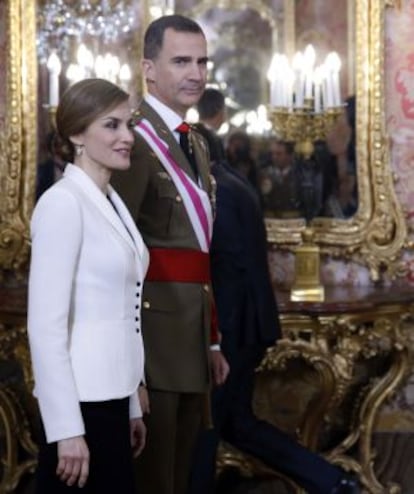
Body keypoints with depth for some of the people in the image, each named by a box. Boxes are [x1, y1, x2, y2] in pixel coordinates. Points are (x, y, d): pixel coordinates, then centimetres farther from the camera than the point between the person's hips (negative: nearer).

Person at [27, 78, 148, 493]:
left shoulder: (112, 201, 13)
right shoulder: (63, 203, -13)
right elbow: (46, 324, -18)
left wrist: (131, 406, 17)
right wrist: (66, 428, -21)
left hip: (109, 396, 8)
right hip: (82, 399, -8)